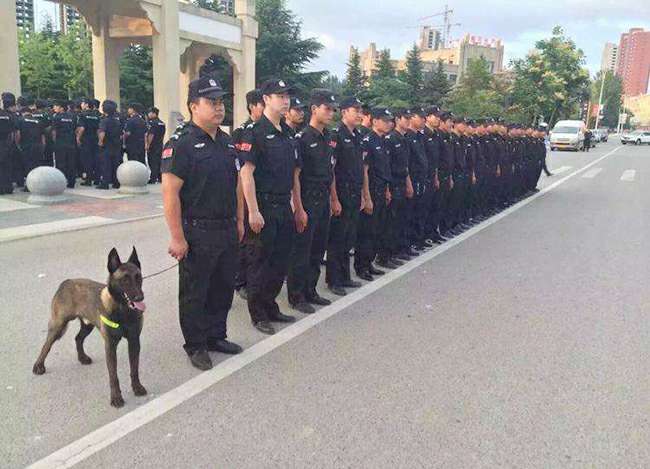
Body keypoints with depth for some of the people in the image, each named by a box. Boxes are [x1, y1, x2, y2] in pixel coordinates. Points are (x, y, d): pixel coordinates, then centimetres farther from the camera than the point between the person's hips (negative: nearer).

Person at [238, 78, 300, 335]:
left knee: (280, 261, 14)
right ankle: (258, 314, 18)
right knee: (260, 262, 4)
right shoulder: (255, 132, -11)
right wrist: (253, 211, -19)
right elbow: (246, 172, -16)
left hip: (284, 207, 8)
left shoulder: (288, 133, 13)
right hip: (263, 207, -8)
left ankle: (270, 307, 30)